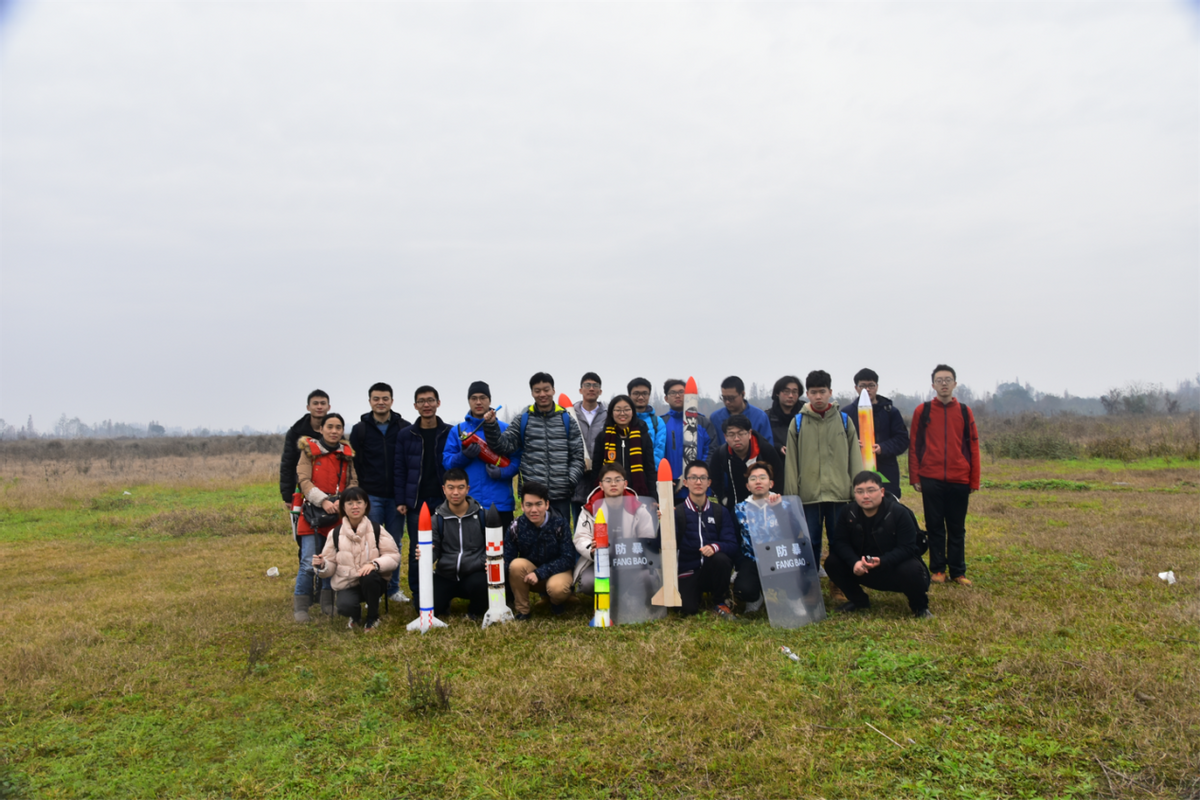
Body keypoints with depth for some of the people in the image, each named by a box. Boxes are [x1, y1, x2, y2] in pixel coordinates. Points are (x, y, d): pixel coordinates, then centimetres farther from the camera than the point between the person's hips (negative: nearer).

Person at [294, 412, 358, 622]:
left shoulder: (347, 454, 10)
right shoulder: (309, 450, 0)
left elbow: (353, 482, 5)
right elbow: (304, 481, -8)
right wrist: (323, 501, -20)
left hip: (338, 514, 3)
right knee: (309, 563, -8)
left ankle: (328, 604, 21)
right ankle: (300, 606, 6)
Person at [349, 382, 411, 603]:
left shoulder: (404, 428, 3)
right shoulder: (360, 429, 4)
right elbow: (355, 465, 3)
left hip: (396, 496, 1)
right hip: (371, 496, -1)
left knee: (394, 544, 9)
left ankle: (393, 588, 20)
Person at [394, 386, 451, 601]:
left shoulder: (451, 433, 3)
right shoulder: (405, 435, 5)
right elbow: (399, 470, 4)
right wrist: (400, 501, -2)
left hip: (444, 501, 0)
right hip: (415, 502, 0)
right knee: (416, 550, 4)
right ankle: (417, 596, 16)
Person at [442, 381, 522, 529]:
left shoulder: (505, 429, 7)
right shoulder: (457, 431, 10)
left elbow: (517, 459, 2)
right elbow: (446, 461, 4)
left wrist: (502, 472, -15)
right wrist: (464, 456, -15)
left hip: (500, 504, 0)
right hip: (467, 505, 1)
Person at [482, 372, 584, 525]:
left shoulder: (567, 420, 8)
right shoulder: (523, 420, 8)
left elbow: (578, 456, 7)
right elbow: (504, 446, 3)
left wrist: (571, 481, -4)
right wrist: (491, 426, -11)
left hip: (561, 495, 0)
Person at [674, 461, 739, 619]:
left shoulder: (721, 512, 4)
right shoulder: (677, 512, -1)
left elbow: (732, 545, -5)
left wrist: (715, 547, -27)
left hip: (714, 570, 2)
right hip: (688, 571, -1)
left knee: (720, 558, -32)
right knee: (688, 609, -26)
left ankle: (720, 603, -7)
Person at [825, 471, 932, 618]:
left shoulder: (899, 513, -18)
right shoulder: (849, 513, -7)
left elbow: (907, 548, -22)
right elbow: (839, 542, -9)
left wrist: (881, 561, -39)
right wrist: (854, 562, -30)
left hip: (895, 569, -3)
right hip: (863, 569, 4)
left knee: (911, 570, -37)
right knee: (832, 563, -17)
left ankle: (920, 606, -2)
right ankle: (858, 601, 8)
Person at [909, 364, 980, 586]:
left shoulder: (964, 412, 6)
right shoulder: (922, 411, 3)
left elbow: (973, 448, 6)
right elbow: (914, 446, 2)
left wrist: (974, 481, 3)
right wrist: (914, 477, -3)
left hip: (959, 481, 1)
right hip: (931, 480, -1)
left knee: (957, 529, 8)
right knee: (934, 527, 6)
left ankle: (958, 572, 17)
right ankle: (937, 569, 16)